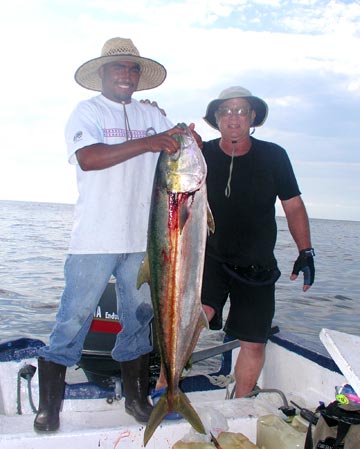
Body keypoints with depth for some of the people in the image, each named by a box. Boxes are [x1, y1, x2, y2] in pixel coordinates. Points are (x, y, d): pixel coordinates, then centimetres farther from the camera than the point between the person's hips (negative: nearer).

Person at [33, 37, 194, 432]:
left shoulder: (152, 115, 15)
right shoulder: (86, 111, 1)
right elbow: (88, 158, -17)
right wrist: (145, 143, -24)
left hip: (142, 238, 5)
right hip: (95, 238, -4)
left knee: (141, 318, 11)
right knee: (74, 317, 0)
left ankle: (136, 396, 27)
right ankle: (48, 403, 16)